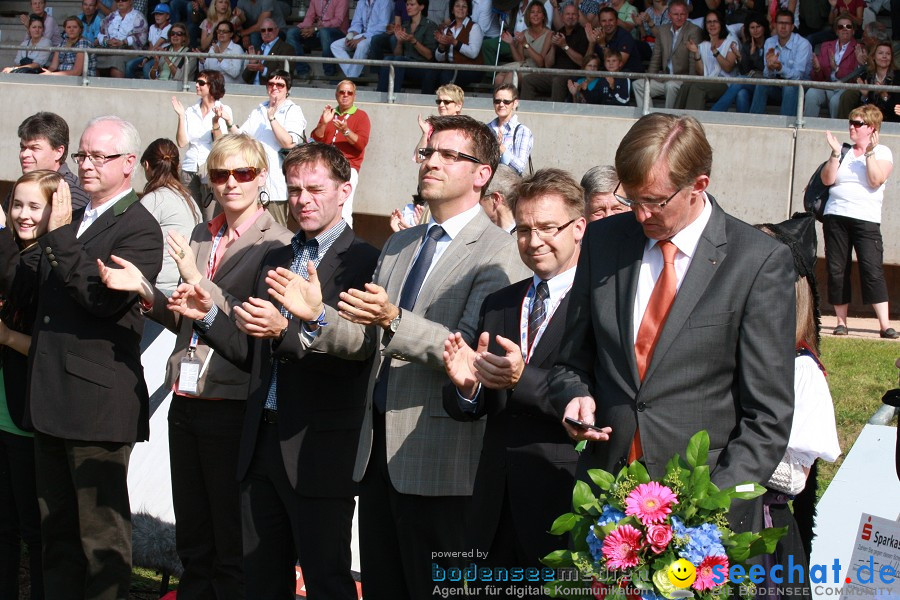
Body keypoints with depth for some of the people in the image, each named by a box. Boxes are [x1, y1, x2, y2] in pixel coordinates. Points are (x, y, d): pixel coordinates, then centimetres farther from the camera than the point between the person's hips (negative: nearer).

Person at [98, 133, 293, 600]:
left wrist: (197, 281, -21)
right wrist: (145, 291, -1)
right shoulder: (200, 237, 12)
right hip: (186, 401, 7)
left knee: (233, 553, 3)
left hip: (231, 405, -7)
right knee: (192, 544, 15)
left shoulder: (275, 244, -9)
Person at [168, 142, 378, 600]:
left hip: (319, 448, -7)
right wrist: (209, 315, 0)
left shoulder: (362, 261, -8)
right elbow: (254, 355, 16)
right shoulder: (274, 261, 17)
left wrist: (285, 330, -32)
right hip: (263, 442, 7)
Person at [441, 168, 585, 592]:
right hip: (496, 506, 6)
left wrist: (523, 379, -27)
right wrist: (465, 386, -10)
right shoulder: (497, 305, 14)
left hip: (565, 504, -6)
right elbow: (464, 410, 12)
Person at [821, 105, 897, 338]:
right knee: (836, 270, 2)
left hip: (866, 218, -4)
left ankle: (885, 324, -13)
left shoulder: (882, 152, 4)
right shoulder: (844, 151, 12)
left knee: (872, 270, -11)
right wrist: (835, 153, -6)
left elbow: (876, 180, -11)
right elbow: (827, 180, 2)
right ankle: (841, 321, 11)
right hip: (836, 216, 4)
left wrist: (869, 152, -14)